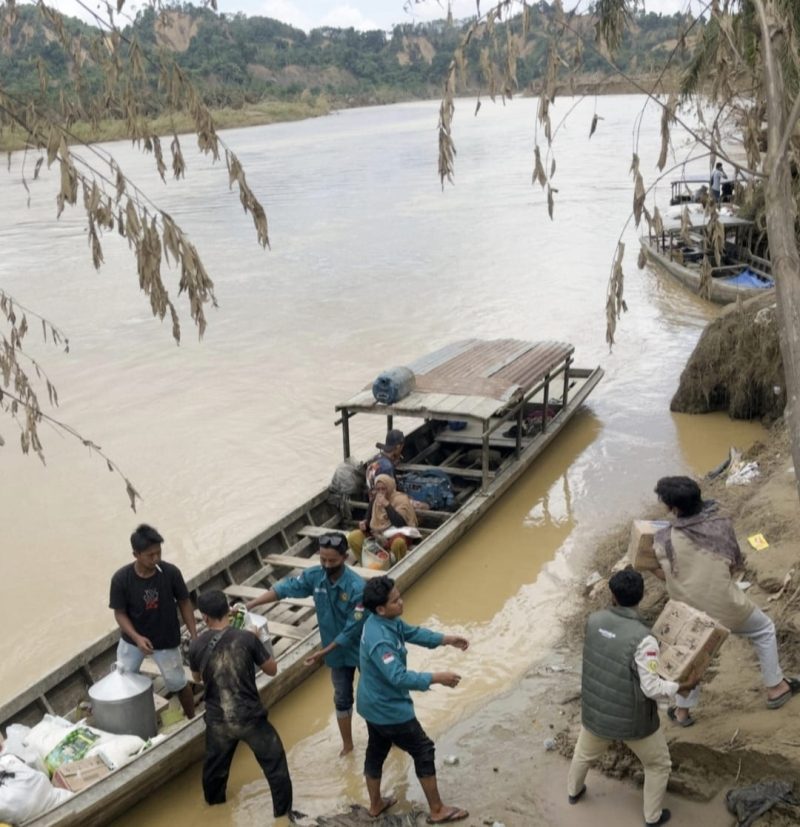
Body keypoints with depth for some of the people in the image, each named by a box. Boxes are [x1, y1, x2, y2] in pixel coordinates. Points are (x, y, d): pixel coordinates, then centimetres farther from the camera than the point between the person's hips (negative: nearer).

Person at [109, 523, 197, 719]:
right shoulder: (121, 579, -23)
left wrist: (194, 635, -10)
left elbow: (184, 603, -8)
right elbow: (120, 613, -13)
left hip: (166, 640, 0)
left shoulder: (171, 572, -22)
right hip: (133, 639, 0)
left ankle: (192, 720, 38)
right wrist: (137, 638, -27)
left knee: (178, 683, 13)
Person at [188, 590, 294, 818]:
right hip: (249, 717, -3)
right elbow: (272, 670, -4)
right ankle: (283, 812, 21)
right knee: (274, 763, 14)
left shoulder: (197, 646, -8)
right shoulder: (247, 638, -16)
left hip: (217, 720, 3)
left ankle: (214, 801, 50)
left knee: (214, 763, 28)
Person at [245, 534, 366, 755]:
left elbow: (352, 629, -28)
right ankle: (347, 745, 38)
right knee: (342, 698, 18)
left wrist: (323, 653, -22)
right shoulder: (314, 576, -17)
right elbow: (285, 588, -11)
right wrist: (249, 605, -19)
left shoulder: (357, 587, -32)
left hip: (361, 649, -4)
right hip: (338, 651, 4)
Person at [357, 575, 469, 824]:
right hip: (389, 709, -9)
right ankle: (437, 811, 20)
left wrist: (447, 639, 5)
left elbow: (412, 632, 10)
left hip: (373, 704, 9)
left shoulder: (387, 621, -5)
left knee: (376, 751, 24)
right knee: (423, 751, 6)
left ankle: (376, 804, 43)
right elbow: (398, 677, -38)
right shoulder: (380, 640, -35)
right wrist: (436, 678, -33)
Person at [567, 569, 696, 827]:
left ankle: (573, 791, 57)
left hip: (596, 712, 4)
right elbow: (652, 688, -25)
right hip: (633, 720, -4)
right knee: (658, 765, 26)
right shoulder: (643, 639, -31)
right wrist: (680, 687, -7)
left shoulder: (594, 621, -15)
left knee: (585, 752, 35)